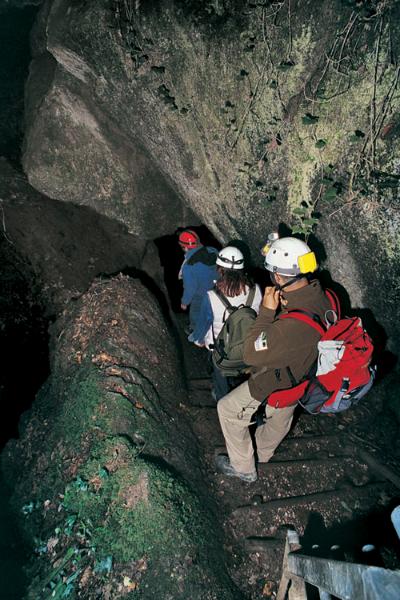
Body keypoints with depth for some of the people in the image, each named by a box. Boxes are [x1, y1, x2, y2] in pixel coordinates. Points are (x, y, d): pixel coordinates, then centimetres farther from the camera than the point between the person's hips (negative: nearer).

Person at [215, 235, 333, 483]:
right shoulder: (320, 295, -18)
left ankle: (243, 468, 36)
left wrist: (267, 311, -31)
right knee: (281, 419, 33)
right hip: (301, 382, 8)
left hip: (275, 390, -8)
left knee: (227, 410, 16)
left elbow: (252, 354, -31)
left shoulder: (292, 325, -45)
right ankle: (263, 452, 65)